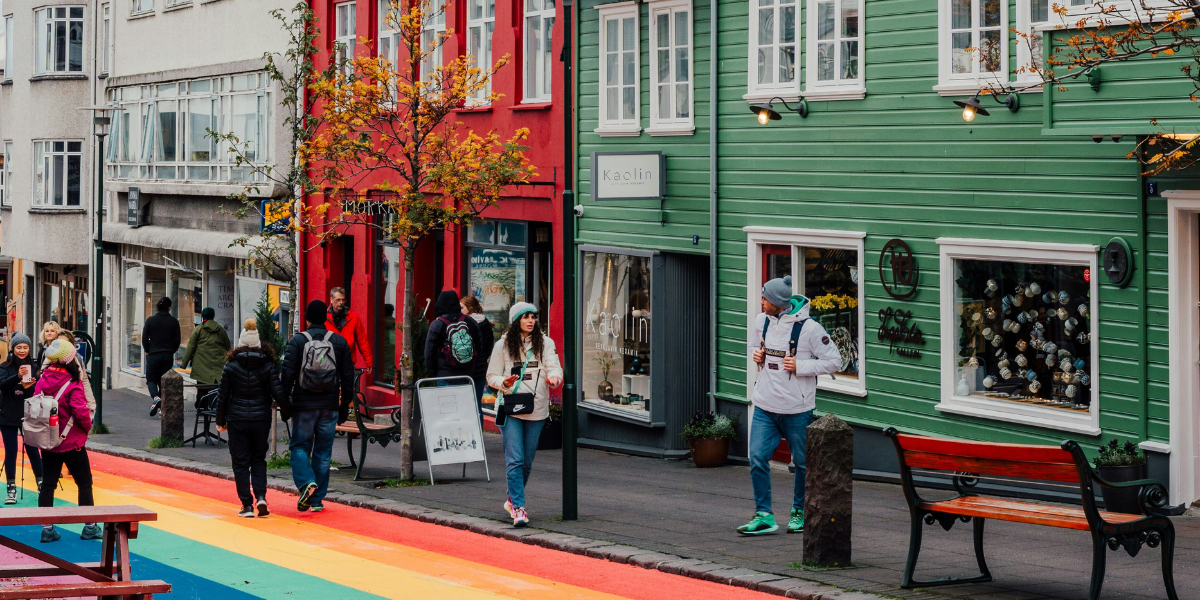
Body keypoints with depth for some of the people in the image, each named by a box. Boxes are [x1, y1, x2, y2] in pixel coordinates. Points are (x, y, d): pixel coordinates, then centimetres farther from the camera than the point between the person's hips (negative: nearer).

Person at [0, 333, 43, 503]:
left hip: (29, 416, 0)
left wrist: (28, 387, -23)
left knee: (33, 450, 0)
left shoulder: (34, 367, 2)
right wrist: (17, 377, -34)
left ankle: (41, 485, 13)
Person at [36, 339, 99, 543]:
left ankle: (47, 528, 9)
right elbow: (80, 412, -22)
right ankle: (89, 527, 14)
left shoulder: (42, 382, -2)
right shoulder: (72, 385, -19)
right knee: (84, 483, 8)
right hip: (71, 442, -5)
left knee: (48, 484, 10)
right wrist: (88, 426, -2)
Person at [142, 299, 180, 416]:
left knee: (151, 379, 8)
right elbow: (177, 340, 2)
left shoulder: (151, 320, -4)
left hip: (153, 355, -2)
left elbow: (145, 338, -3)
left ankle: (155, 398, -20)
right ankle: (163, 407, 6)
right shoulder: (174, 322, 0)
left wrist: (148, 351, 12)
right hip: (168, 356, 2)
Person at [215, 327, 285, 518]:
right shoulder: (268, 365, -4)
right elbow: (278, 393, -9)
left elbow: (222, 395, -1)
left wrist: (221, 420, 8)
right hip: (261, 418, 1)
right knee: (258, 459, 15)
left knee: (240, 462, 6)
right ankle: (261, 496, -3)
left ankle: (247, 505, 2)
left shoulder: (231, 366, -4)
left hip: (237, 419, -1)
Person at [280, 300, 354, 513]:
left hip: (304, 405, -2)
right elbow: (348, 376, 7)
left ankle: (306, 482, -18)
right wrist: (345, 405, 14)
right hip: (329, 406, 2)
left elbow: (287, 373, -7)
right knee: (323, 452, 8)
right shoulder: (340, 342, 4)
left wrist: (285, 403, -1)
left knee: (300, 446, 8)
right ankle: (317, 499, 9)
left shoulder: (297, 341, -3)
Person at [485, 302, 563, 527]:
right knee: (514, 460, -11)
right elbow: (491, 377, 6)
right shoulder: (503, 345, 3)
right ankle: (518, 508, -12)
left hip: (536, 410, 2)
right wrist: (504, 383, -15)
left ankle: (512, 499, 31)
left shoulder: (545, 344, 5)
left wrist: (554, 377, -30)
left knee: (527, 462, 10)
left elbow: (554, 367, -6)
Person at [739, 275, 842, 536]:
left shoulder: (808, 328, -15)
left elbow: (834, 361, -10)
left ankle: (799, 513, 27)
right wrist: (757, 355, 1)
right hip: (765, 407, 4)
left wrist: (800, 366, -18)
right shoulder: (762, 321, 4)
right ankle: (764, 515, 0)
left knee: (802, 463, 10)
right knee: (757, 458, -6)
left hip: (797, 409, -4)